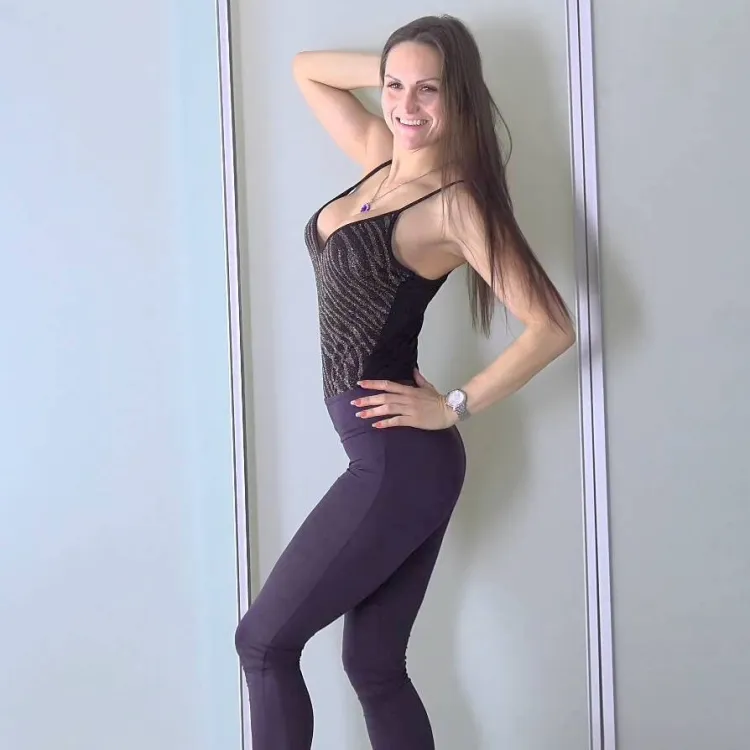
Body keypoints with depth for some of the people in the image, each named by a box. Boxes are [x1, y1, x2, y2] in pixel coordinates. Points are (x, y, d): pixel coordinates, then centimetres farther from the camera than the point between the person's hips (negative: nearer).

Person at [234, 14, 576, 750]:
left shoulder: (456, 204, -13)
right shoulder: (380, 157, 9)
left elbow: (551, 326, -18)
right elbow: (306, 69, 22)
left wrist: (454, 406, -13)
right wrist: (392, 69, 9)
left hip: (399, 463, -8)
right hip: (395, 463, 8)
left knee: (264, 641, 2)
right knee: (374, 666, 13)